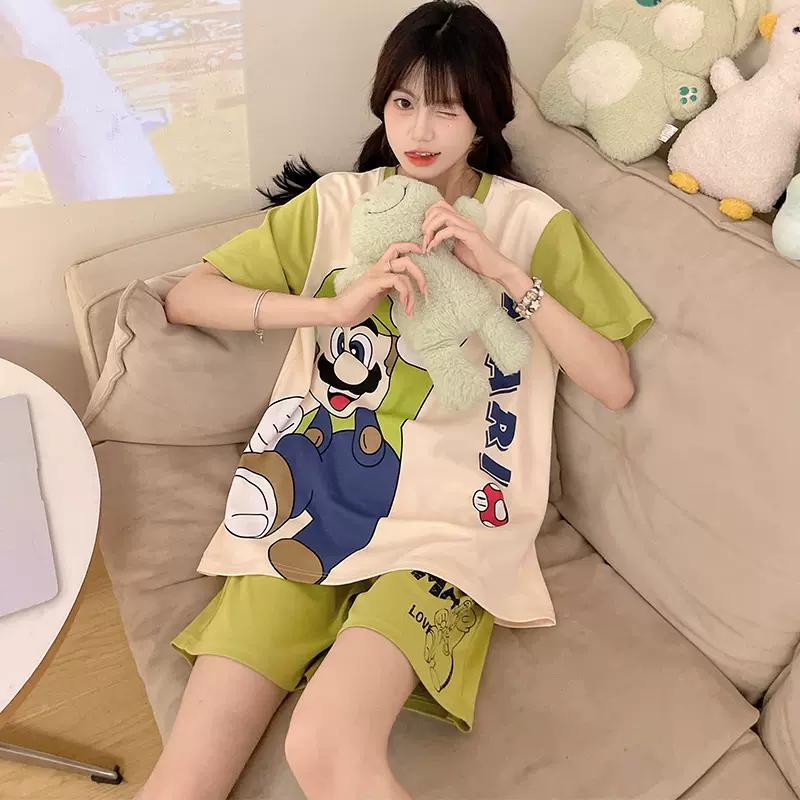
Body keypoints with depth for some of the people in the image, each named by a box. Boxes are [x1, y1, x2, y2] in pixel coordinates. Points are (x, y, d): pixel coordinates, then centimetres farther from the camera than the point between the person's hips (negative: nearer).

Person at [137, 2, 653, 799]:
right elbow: (185, 297, 3)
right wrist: (337, 305, -10)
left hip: (444, 521, -2)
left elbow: (614, 385, 0)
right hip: (305, 498, 3)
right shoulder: (336, 203, 11)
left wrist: (505, 273, -10)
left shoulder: (532, 221, 7)